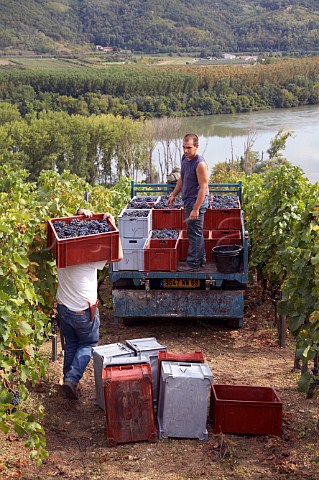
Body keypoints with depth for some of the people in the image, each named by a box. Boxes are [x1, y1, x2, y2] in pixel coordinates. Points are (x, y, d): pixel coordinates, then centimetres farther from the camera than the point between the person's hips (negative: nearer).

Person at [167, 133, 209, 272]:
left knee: (194, 233, -3)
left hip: (197, 202, -9)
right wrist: (173, 195, 18)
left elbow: (203, 188, -22)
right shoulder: (185, 158, 7)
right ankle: (201, 259, 29)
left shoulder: (200, 164, -21)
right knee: (196, 232, 18)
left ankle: (193, 263, 4)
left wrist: (196, 209, -25)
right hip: (188, 201, 9)